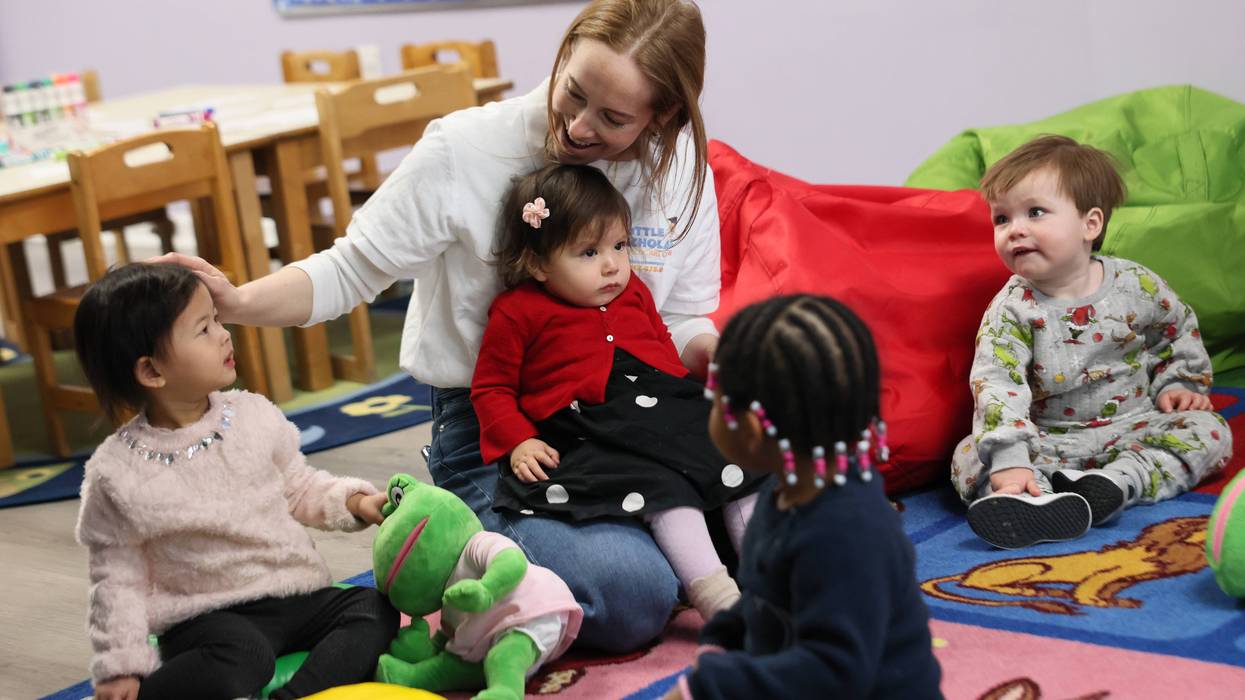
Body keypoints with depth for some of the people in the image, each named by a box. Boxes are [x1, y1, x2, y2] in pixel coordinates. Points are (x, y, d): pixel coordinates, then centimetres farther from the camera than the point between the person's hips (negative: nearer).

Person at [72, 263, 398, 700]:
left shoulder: (254, 416, 0)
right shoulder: (118, 475, -10)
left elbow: (299, 489, 15)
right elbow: (118, 581, -2)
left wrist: (352, 501, -2)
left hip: (295, 597, 5)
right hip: (206, 616, -5)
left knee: (375, 610, -18)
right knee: (241, 658, -35)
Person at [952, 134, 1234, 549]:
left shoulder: (1136, 285, -5)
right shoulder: (1011, 309, -13)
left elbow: (1179, 329, 17)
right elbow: (996, 385, -25)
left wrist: (1177, 383, 6)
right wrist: (1007, 460, -37)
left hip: (1133, 428, 2)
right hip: (1049, 441, -2)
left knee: (1209, 430, -19)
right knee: (969, 457, -24)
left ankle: (1113, 484, -38)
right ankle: (1040, 500, -54)